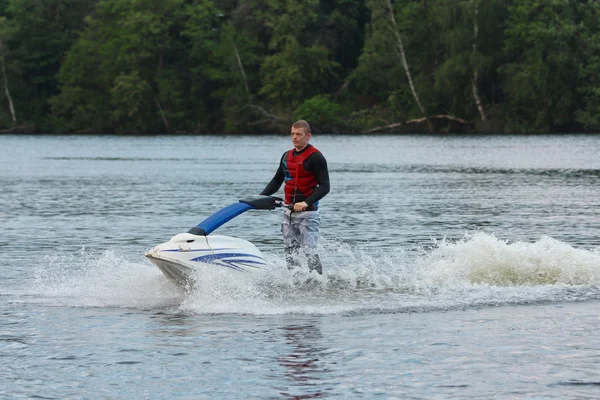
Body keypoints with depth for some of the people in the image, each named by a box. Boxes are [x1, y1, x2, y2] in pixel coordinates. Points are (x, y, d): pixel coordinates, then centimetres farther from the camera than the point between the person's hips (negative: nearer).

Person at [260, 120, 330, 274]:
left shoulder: (315, 157, -9)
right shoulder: (287, 156, 13)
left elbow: (325, 186, -14)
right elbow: (277, 180, 23)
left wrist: (306, 202, -27)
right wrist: (261, 196, 9)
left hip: (307, 211, -7)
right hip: (289, 211, 7)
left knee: (309, 250, -12)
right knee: (290, 249, 5)